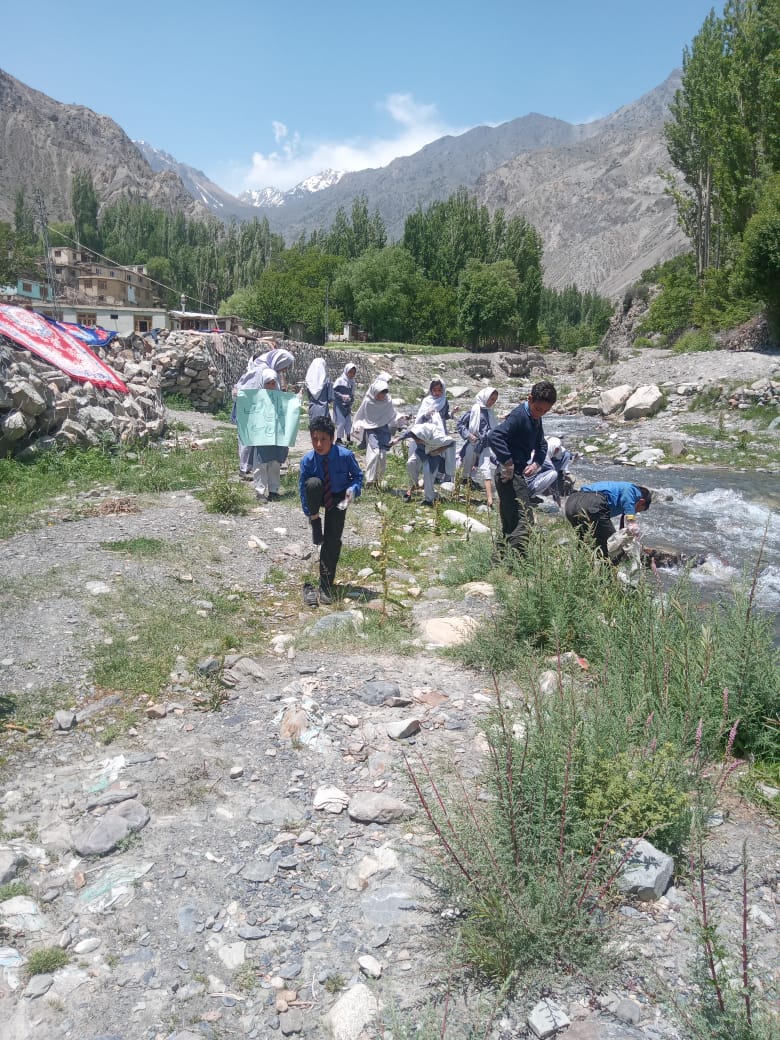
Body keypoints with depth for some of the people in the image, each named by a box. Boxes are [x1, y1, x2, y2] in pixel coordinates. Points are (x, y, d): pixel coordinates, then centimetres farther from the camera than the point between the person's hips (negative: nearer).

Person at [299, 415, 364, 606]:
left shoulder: (345, 455, -24)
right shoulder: (307, 460, -22)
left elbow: (357, 475, -8)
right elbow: (303, 488, -13)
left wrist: (353, 489, -28)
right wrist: (311, 514, -15)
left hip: (338, 499, 0)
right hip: (317, 497, 0)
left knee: (333, 540, -9)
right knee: (313, 483, -35)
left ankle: (326, 586, 6)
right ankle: (316, 527, -14)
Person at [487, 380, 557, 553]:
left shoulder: (535, 418, 13)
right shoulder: (518, 416, -16)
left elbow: (541, 444, 25)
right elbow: (494, 436, -30)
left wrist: (536, 463, 6)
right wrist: (507, 462, -27)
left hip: (518, 474, 10)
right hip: (510, 475, -10)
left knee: (510, 523, 15)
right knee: (525, 520, -15)